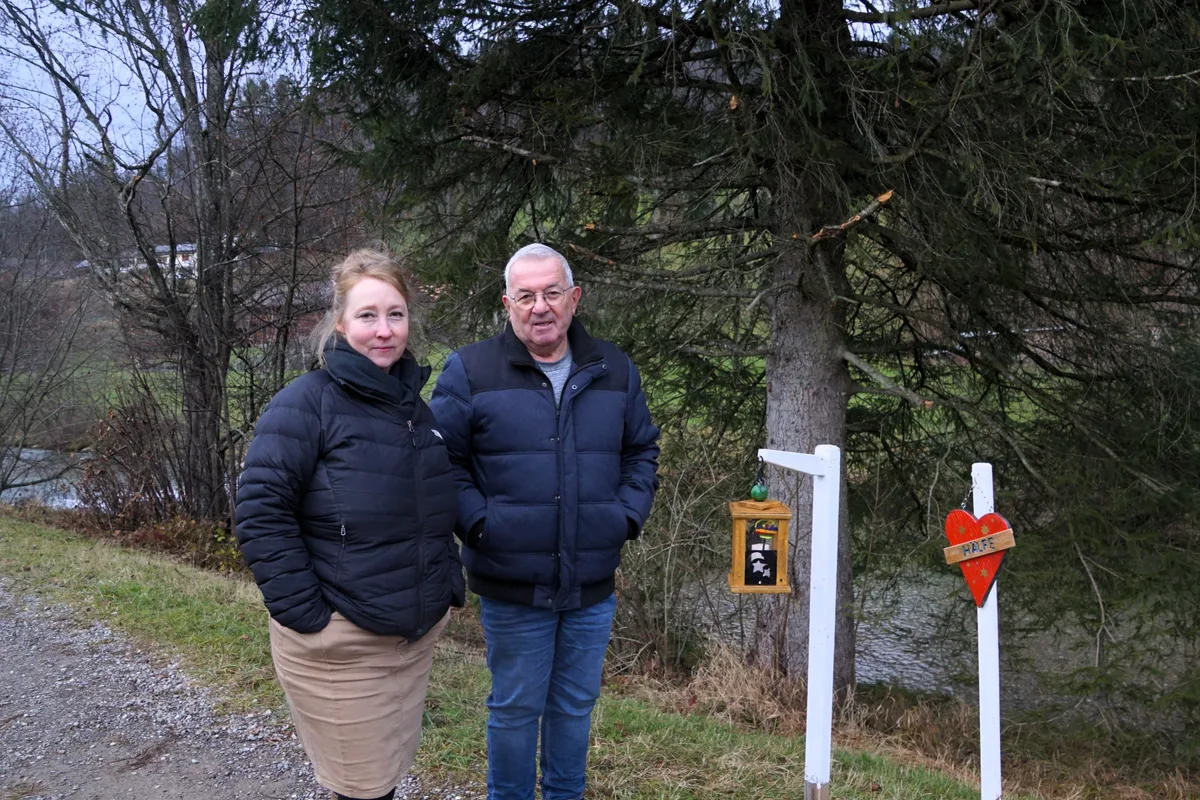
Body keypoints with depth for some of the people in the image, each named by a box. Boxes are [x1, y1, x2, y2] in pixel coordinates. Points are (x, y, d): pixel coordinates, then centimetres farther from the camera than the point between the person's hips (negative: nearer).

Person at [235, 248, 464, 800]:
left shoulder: (419, 406, 9)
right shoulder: (308, 402, -12)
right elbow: (261, 512, -16)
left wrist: (449, 585, 12)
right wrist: (305, 612, -18)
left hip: (416, 634, 7)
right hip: (339, 645, -6)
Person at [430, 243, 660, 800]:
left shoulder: (615, 371, 5)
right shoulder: (470, 371, -6)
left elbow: (642, 450, 15)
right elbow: (442, 460, -4)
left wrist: (629, 513, 2)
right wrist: (479, 524, -13)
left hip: (593, 587, 4)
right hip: (512, 587, -3)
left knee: (576, 705, 18)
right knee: (515, 708, 11)